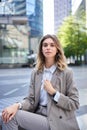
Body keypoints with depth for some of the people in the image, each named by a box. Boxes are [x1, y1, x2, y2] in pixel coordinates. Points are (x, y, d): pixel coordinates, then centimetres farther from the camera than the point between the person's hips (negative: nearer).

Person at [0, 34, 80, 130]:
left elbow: (74, 104, -4)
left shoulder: (66, 72, -6)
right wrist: (17, 105, -17)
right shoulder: (35, 72, 7)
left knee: (12, 117, -20)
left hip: (56, 121, -4)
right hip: (38, 115, 4)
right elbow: (31, 100, 3)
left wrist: (53, 92, -15)